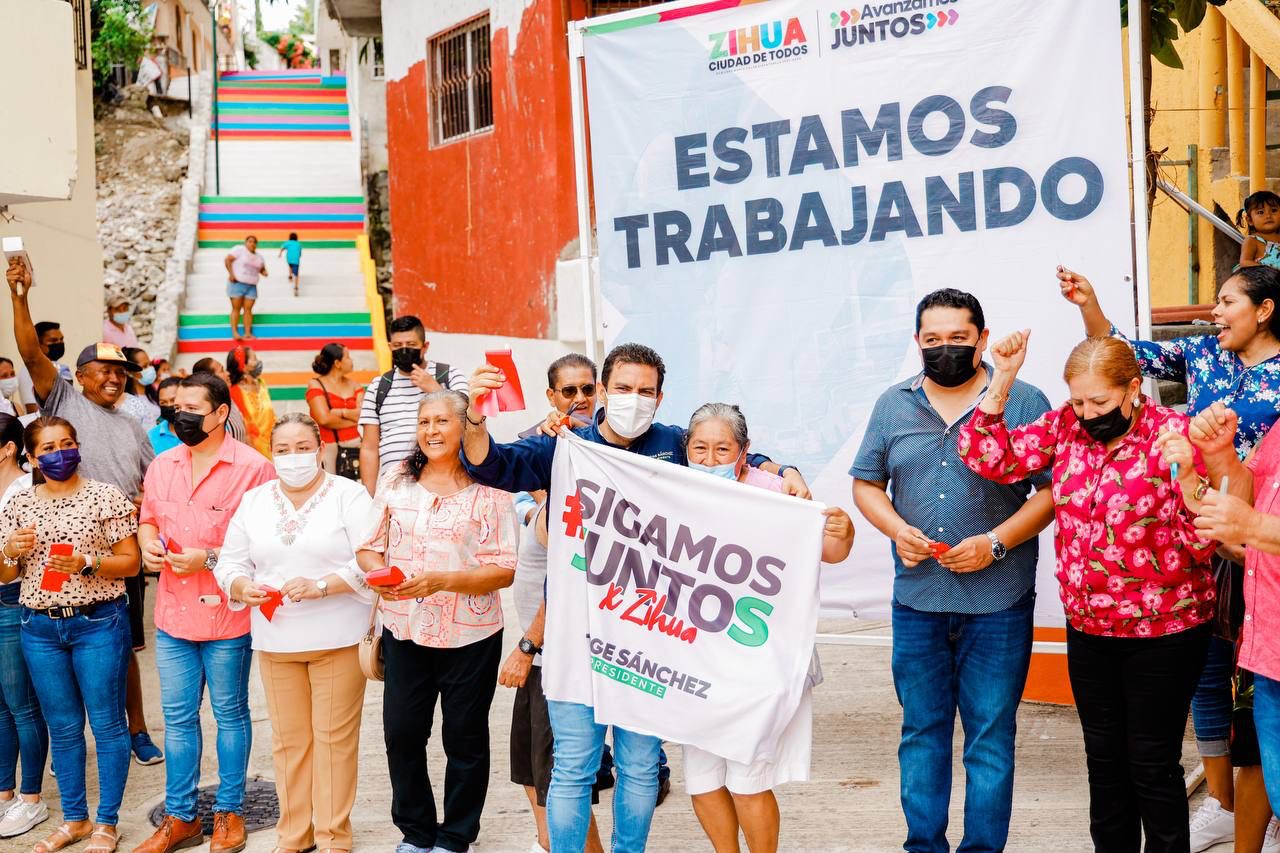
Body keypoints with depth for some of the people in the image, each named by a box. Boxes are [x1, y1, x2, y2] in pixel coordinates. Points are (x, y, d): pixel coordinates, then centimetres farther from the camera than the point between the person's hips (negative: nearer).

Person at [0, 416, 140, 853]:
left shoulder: (105, 496, -4)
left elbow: (130, 562, -4)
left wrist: (87, 564, -20)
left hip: (98, 623, -4)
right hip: (40, 627, 4)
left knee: (107, 724, 2)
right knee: (63, 728, 13)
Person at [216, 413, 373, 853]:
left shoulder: (349, 495, -4)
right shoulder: (253, 500, 10)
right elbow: (230, 563, 11)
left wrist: (320, 586, -23)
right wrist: (243, 588, -11)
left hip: (337, 638, -4)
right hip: (275, 639, 4)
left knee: (334, 737, 1)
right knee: (288, 739, 11)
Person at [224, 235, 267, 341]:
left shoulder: (259, 257, 13)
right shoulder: (239, 250, -5)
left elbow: (262, 269, 24)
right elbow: (227, 260, -10)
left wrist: (264, 272, -1)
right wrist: (231, 274, -17)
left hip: (251, 286, 5)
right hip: (237, 284, -5)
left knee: (248, 309, 0)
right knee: (236, 308, -5)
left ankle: (248, 333, 1)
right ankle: (234, 332, -4)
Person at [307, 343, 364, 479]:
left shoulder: (354, 385, 14)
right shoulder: (316, 385, 1)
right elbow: (324, 419, -10)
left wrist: (340, 412, -10)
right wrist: (354, 419, -2)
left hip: (354, 447, 4)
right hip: (327, 448, -3)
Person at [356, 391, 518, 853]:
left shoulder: (489, 488, -9)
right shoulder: (397, 480, 3)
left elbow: (504, 570, -12)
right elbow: (368, 547, 8)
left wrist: (442, 581, -24)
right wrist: (379, 574, -15)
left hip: (470, 636, -3)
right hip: (404, 629, 3)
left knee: (465, 739, 10)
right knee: (401, 733, 9)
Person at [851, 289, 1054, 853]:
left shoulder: (1024, 401, -1)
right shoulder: (893, 404, 9)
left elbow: (1052, 490, -3)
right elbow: (866, 483, 13)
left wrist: (996, 542, -15)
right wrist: (897, 530, -6)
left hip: (998, 601, -3)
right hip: (916, 597, 3)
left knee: (990, 736, 4)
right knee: (921, 731, 12)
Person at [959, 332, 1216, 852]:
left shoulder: (1174, 434, -14)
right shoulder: (1065, 426, -2)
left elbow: (1202, 543, -15)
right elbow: (990, 458, -7)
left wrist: (1186, 474, -33)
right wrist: (1002, 378, -12)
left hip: (1164, 631, -4)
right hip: (1088, 627, 5)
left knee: (1152, 765, 6)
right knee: (1104, 758, 17)